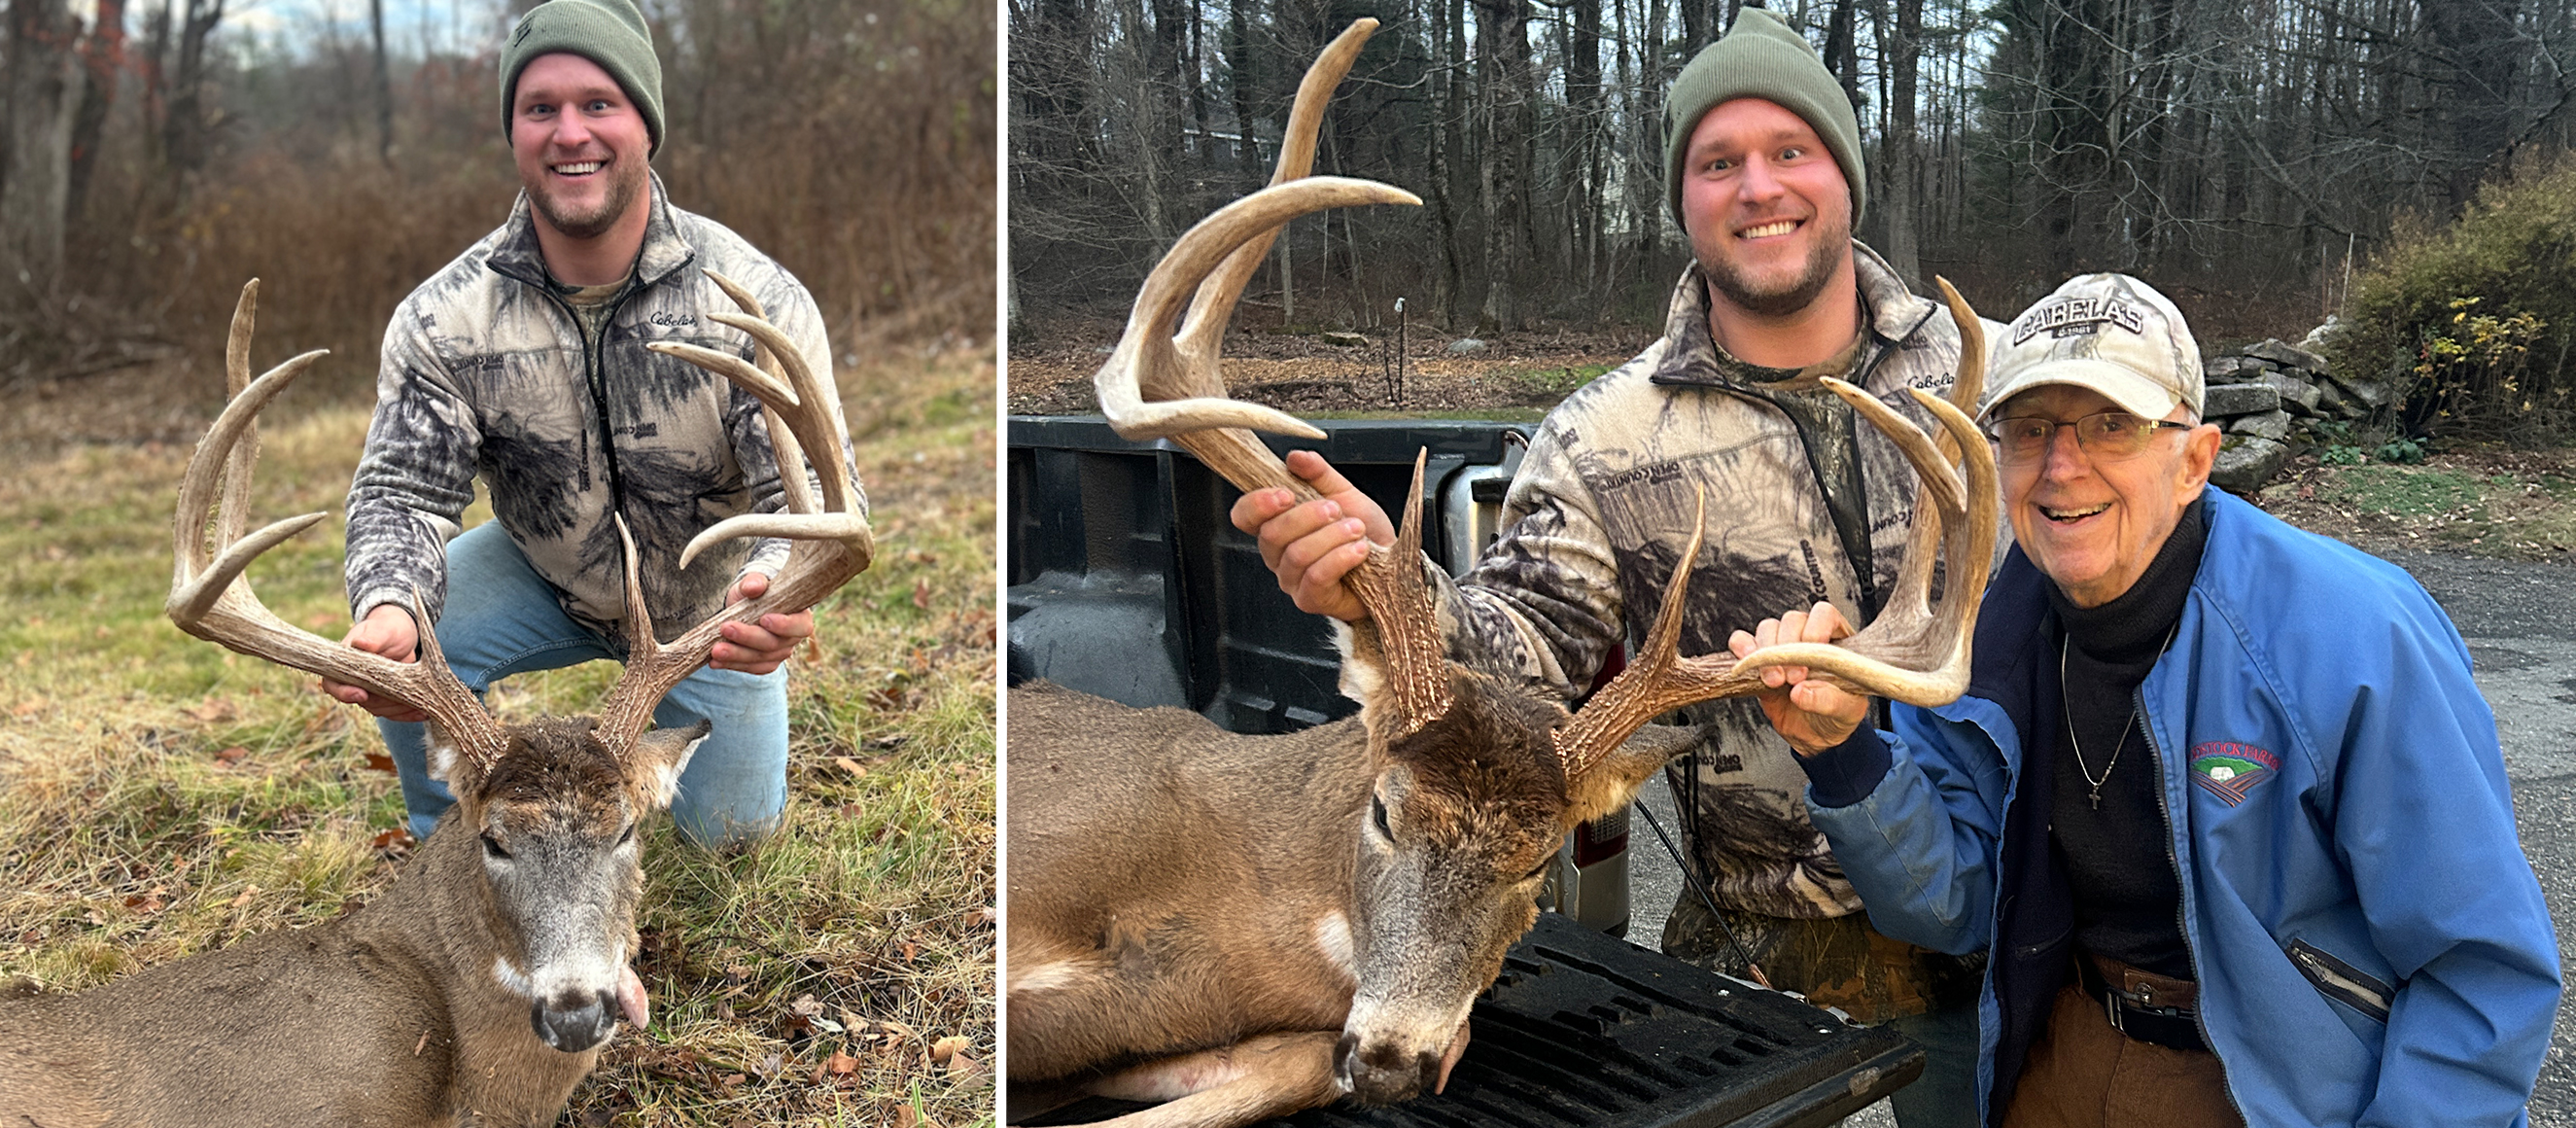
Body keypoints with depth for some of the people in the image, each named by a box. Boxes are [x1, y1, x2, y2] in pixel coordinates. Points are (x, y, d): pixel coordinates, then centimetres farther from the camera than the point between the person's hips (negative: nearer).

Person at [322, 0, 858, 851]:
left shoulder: (758, 301, -27)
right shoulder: (444, 317, -19)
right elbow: (403, 490, -21)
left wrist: (777, 593, -56)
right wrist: (388, 610, -45)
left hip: (708, 598, -1)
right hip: (546, 578, 1)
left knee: (729, 831, 5)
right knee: (400, 653, -26)